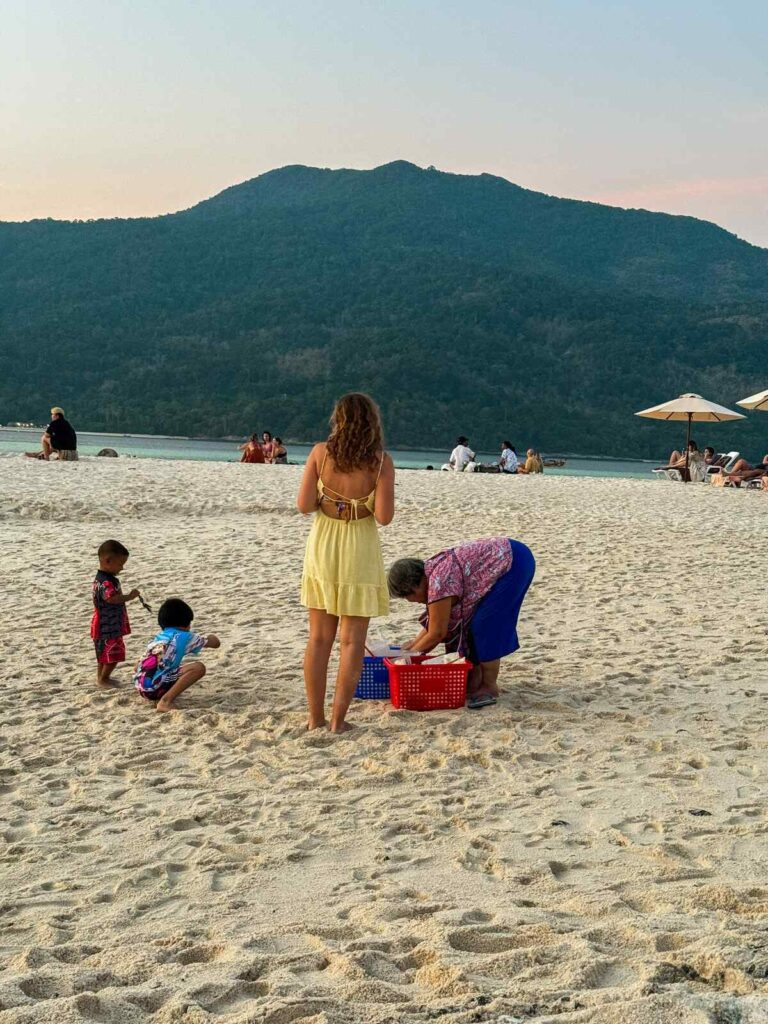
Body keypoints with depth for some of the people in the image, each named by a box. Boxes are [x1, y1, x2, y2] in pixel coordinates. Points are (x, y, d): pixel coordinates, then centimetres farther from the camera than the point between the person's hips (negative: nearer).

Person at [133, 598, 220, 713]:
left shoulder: (158, 637, 22)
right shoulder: (184, 637, 3)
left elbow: (137, 668, 28)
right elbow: (216, 642, 11)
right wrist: (211, 636, 35)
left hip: (140, 686, 8)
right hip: (155, 687, -8)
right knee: (199, 667, -9)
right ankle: (166, 701, -16)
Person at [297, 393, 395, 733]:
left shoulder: (320, 453, -5)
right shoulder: (380, 462, -9)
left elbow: (304, 505, -7)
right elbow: (384, 517, -14)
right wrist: (366, 500, 6)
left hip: (322, 548, 2)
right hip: (359, 551, -2)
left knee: (319, 638, 12)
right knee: (352, 640, 6)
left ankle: (315, 716, 15)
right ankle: (338, 719, 5)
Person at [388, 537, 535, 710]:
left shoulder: (439, 582, -24)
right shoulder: (432, 571, 4)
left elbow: (437, 633, -16)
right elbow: (435, 621, 14)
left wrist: (412, 652, -4)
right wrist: (415, 643, 12)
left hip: (514, 562, -10)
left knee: (484, 625, -10)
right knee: (469, 621, 10)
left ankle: (490, 687, -1)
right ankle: (474, 681, 16)